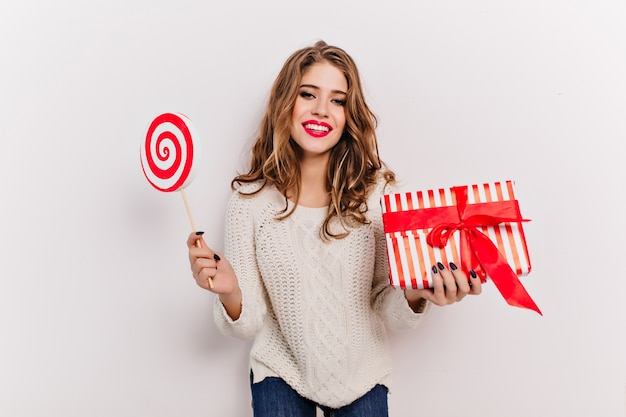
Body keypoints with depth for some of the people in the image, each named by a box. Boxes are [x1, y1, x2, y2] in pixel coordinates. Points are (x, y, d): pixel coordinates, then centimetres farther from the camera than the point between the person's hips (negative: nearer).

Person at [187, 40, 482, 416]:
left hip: (362, 378, 1)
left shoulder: (378, 191, -13)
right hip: (281, 374, 0)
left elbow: (391, 315, -8)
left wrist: (416, 297, -27)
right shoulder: (252, 199, -12)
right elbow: (249, 325, -9)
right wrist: (231, 294, -28)